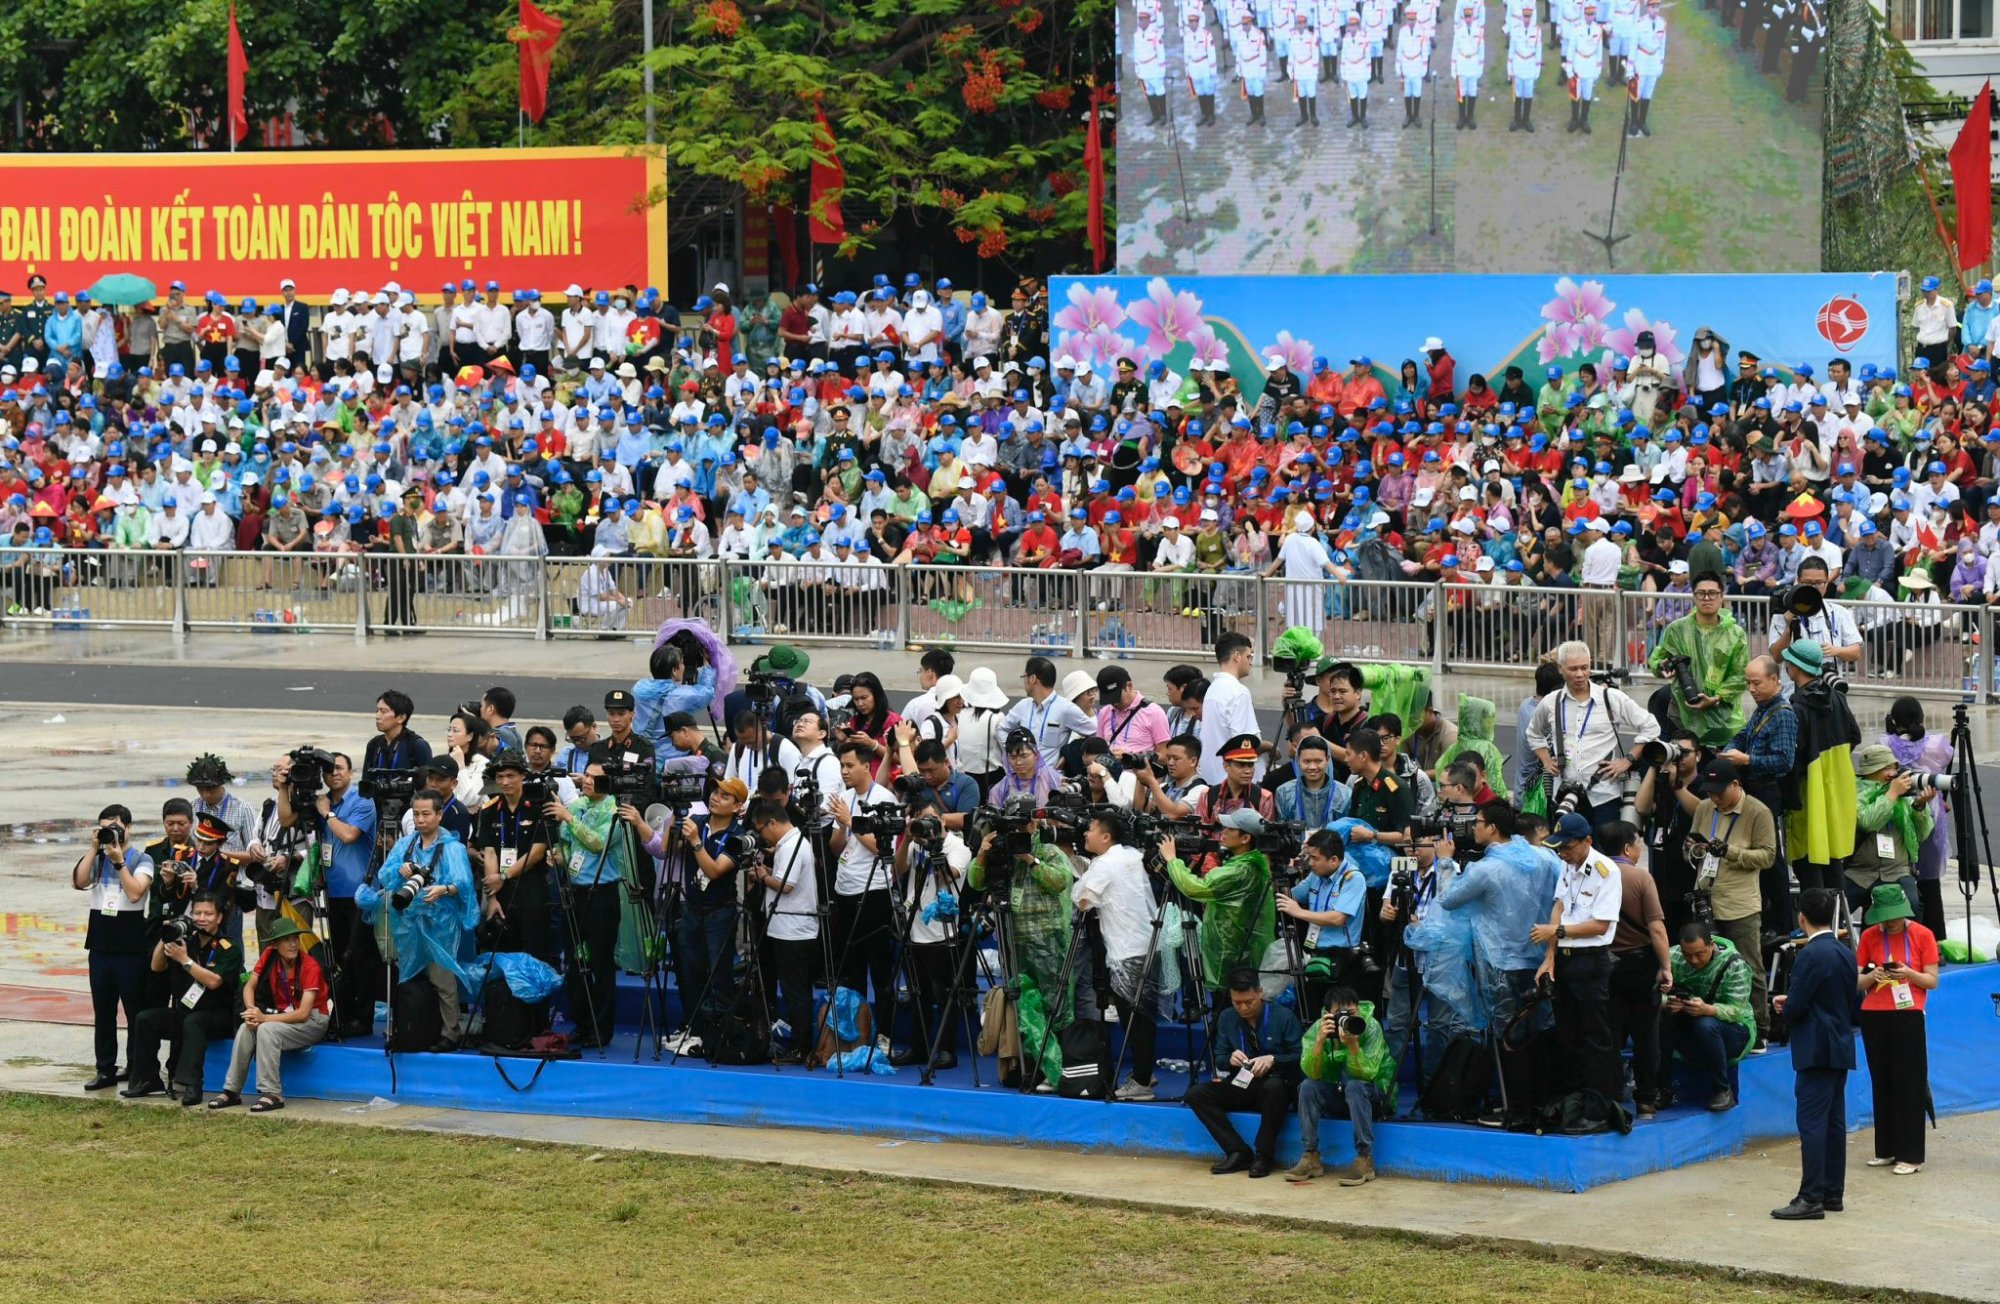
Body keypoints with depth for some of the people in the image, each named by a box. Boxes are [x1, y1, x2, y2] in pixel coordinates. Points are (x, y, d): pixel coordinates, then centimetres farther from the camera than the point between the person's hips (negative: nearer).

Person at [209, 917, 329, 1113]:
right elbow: (249, 986, 1)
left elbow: (303, 1013, -24)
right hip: (284, 1015, 5)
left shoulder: (309, 966, -20)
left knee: (266, 1030, -31)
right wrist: (251, 1011, -21)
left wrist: (264, 1018, -31)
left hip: (312, 1021, -5)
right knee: (245, 1029, -21)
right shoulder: (269, 956, -4)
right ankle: (232, 1091, -16)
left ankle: (272, 1094, -30)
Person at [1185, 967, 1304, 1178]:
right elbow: (1218, 1060, 8)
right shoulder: (1227, 1018, 5)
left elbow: (1300, 1058, -7)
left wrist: (1272, 1059, -25)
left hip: (1277, 1084, -5)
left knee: (1273, 1087, -41)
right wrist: (1230, 1059, -15)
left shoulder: (1284, 1017, -7)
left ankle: (1264, 1156, -27)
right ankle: (1238, 1152, -21)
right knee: (1196, 1094, -18)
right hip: (1241, 1086, 5)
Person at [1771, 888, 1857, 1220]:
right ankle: (1834, 1192, 17)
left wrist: (1785, 1008, 6)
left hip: (1816, 1051, -9)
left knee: (1811, 1124, -9)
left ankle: (1811, 1198, -11)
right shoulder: (1846, 953, 10)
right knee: (1834, 1122, 13)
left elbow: (1796, 1006, -18)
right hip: (1842, 1047, 9)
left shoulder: (1810, 955, -16)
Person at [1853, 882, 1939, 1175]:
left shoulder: (1922, 935, -2)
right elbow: (1856, 981, 6)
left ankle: (1911, 1155, -2)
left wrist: (1909, 974, -18)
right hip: (1874, 1016, 3)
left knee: (1909, 1085, -4)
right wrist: (1872, 976, -15)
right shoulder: (1869, 936, 5)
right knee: (1881, 1083, 8)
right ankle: (1886, 1150, 16)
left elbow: (1932, 981, 0)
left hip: (1908, 1016, -3)